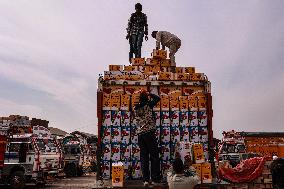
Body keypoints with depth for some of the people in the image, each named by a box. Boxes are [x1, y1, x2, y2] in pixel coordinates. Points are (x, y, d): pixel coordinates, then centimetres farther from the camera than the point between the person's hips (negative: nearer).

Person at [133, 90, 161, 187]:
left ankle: (146, 179, 4)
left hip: (140, 134, 5)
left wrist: (141, 95, 28)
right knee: (154, 156, 1)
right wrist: (148, 94, 18)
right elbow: (157, 98, 10)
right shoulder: (148, 105, -3)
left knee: (144, 157, 6)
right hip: (149, 133, -5)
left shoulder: (136, 109, 9)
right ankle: (155, 179, 1)